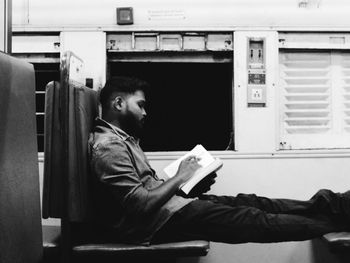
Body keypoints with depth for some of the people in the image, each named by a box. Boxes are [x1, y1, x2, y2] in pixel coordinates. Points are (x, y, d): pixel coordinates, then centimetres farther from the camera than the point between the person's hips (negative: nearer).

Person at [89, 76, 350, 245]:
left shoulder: (123, 138, 14)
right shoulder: (109, 147, -19)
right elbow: (140, 205, -25)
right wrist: (181, 177, -14)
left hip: (169, 204, 10)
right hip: (158, 220, -10)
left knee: (248, 202, 3)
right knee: (252, 220, -8)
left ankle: (325, 205, 7)